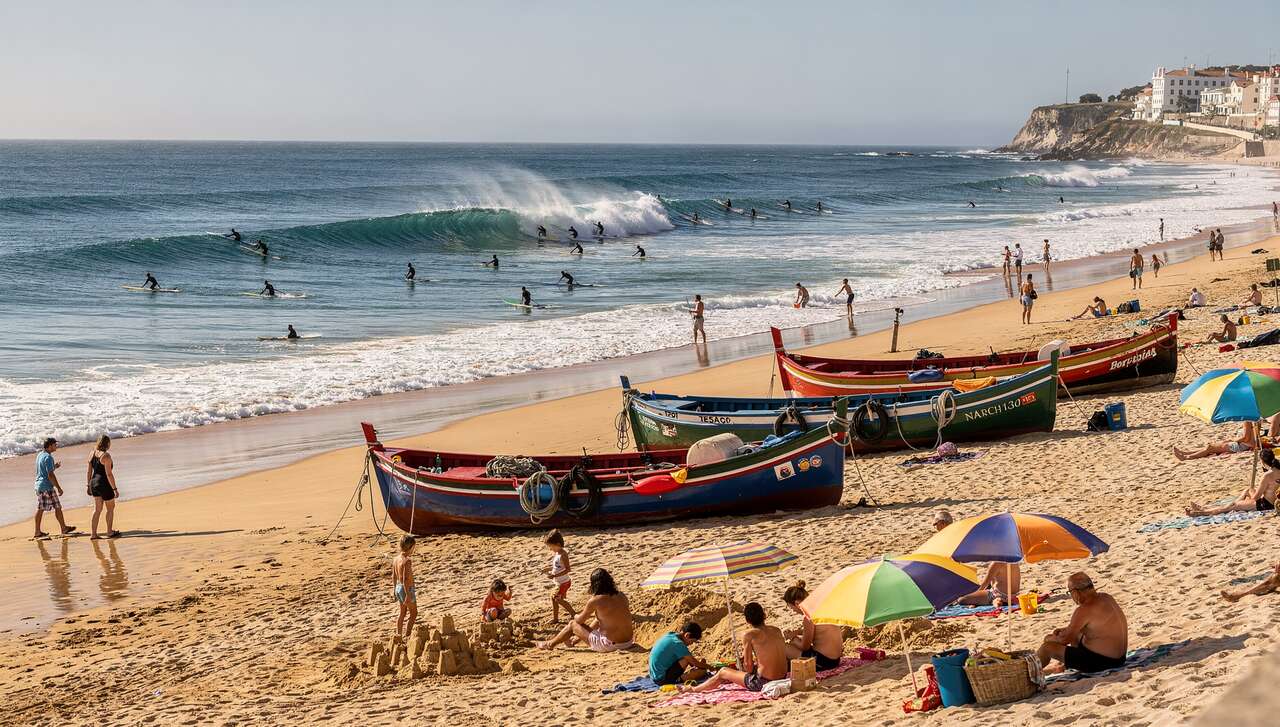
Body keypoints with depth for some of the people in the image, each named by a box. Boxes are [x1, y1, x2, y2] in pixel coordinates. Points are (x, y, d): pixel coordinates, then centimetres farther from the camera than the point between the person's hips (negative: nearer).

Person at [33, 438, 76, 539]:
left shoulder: (39, 455, 11)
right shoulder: (48, 457, -17)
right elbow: (50, 475, -21)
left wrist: (54, 467, 18)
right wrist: (58, 488, -18)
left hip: (39, 485, 9)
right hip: (47, 487, -9)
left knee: (40, 509, 8)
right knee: (57, 507, 3)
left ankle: (38, 531, 8)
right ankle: (64, 528, 13)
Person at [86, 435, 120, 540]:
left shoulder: (92, 454, 4)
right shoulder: (106, 456, -19)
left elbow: (89, 472, 9)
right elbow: (109, 474, -20)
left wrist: (88, 485, 17)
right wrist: (115, 489, -16)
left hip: (94, 483, 7)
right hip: (104, 484, -7)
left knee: (97, 509, 13)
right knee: (110, 508, 13)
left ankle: (93, 534, 10)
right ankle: (110, 532, 23)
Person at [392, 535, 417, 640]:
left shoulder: (396, 559, 2)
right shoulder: (407, 560, -23)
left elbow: (394, 576, 12)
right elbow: (405, 579, -26)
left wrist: (395, 589, 24)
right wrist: (408, 595, -23)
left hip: (398, 588, 8)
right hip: (407, 589, -8)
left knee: (402, 613, 23)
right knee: (413, 613, 7)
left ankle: (398, 635, 30)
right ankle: (407, 636, 7)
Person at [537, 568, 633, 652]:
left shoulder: (595, 601, -16)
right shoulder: (622, 596, 0)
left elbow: (580, 620, 0)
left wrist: (576, 616, 23)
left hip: (609, 645, -6)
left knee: (573, 624, 15)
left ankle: (550, 644, 38)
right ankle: (576, 639, 53)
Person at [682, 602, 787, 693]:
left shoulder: (749, 635, -12)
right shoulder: (777, 631, 5)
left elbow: (748, 666, -10)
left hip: (763, 683, -6)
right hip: (782, 679, 6)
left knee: (723, 672, 16)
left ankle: (694, 690, 35)